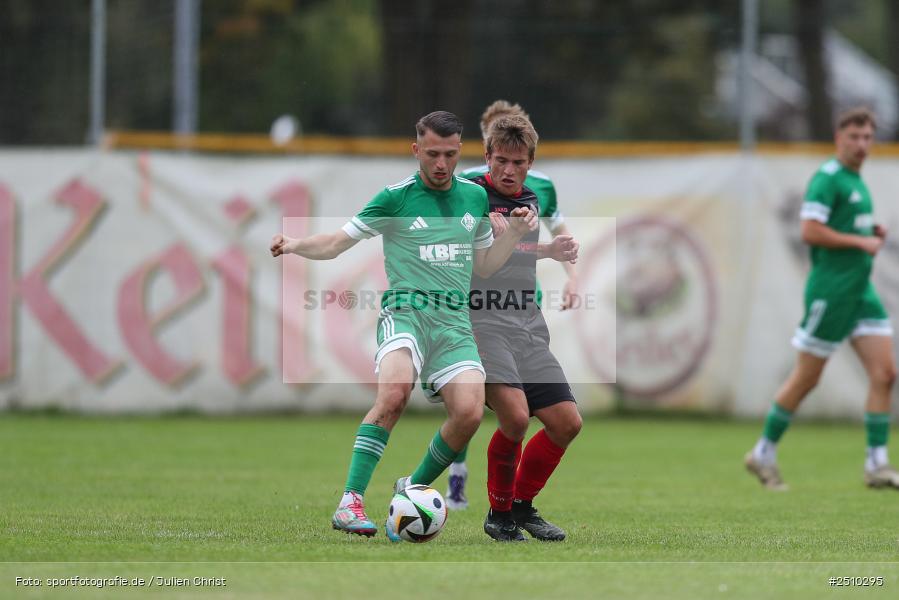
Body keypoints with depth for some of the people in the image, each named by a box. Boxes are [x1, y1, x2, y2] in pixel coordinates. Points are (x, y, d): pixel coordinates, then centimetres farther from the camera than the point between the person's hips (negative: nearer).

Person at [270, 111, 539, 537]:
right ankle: (350, 503, -32)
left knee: (469, 411, -19)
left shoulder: (475, 197, 17)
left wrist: (515, 233, 11)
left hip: (455, 322, 4)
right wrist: (295, 245, -12)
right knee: (394, 393, -32)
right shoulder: (395, 198, 3)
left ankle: (415, 488, 7)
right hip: (406, 312, -4)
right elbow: (335, 244, 7)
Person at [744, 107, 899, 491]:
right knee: (806, 379, 0)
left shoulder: (856, 181, 17)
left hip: (861, 290, 8)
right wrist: (860, 241, -17)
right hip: (830, 291, -8)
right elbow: (810, 231, -21)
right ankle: (764, 453, 14)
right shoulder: (827, 178, -12)